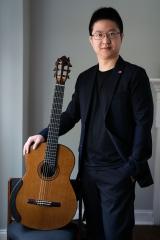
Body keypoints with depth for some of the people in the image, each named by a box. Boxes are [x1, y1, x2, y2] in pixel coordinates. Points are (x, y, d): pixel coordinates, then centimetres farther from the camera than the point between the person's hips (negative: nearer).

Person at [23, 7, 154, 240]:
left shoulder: (134, 75, -7)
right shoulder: (85, 78, 11)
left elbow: (143, 122, -11)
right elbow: (71, 114, 16)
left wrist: (133, 167, -15)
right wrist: (44, 134, 3)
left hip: (118, 170, -5)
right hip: (88, 168, 6)